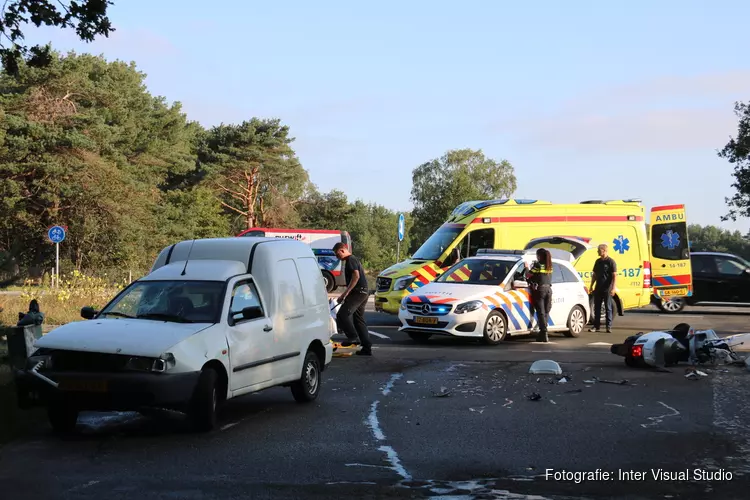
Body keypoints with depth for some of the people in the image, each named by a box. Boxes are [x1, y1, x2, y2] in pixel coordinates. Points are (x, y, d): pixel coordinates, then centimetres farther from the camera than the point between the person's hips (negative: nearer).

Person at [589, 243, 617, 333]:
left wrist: (613, 288, -17)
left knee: (608, 308, 0)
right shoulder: (598, 261, 12)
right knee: (597, 308, 7)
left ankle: (609, 327, 3)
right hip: (598, 289, 6)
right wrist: (592, 286, 13)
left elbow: (614, 276, -10)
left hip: (607, 289, -6)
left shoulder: (611, 261, -7)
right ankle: (596, 326, 13)